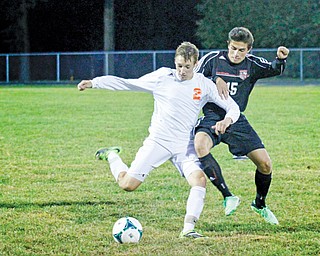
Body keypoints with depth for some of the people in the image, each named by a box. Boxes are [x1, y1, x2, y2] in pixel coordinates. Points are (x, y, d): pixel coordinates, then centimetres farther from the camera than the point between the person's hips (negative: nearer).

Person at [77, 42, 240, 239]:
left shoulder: (204, 85, 1)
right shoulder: (162, 77, -3)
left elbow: (232, 106, 6)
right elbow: (126, 84, 3)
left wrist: (227, 119, -18)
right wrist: (94, 83, 0)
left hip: (185, 146, 1)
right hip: (158, 141, -1)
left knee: (200, 179, -26)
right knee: (127, 184, -6)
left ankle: (188, 228, -24)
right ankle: (111, 156, 26)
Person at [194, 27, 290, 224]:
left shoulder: (252, 65, 2)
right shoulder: (213, 59, -2)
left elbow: (275, 69, -6)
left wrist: (281, 59, -28)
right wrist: (215, 80, -15)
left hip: (237, 121, 2)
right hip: (212, 118, -2)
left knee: (265, 164, -4)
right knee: (200, 145, -35)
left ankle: (260, 205, 26)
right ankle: (228, 197, -29)